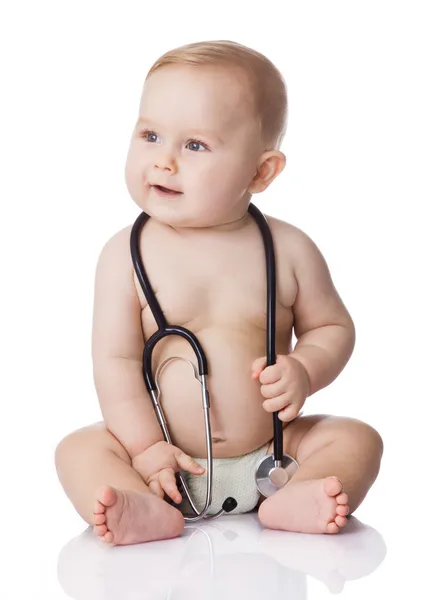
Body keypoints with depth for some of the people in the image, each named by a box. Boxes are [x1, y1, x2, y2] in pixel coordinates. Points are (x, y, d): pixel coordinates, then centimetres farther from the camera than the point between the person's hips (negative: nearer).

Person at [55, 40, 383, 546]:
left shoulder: (289, 249, -4)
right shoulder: (127, 254, -8)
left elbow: (332, 327, 8)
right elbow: (115, 359, -9)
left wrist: (304, 371, -13)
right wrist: (145, 447, -17)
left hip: (271, 450, 1)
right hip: (168, 458, -1)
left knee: (357, 439, -13)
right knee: (79, 449, -19)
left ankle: (288, 503, -33)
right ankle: (148, 513, -40)